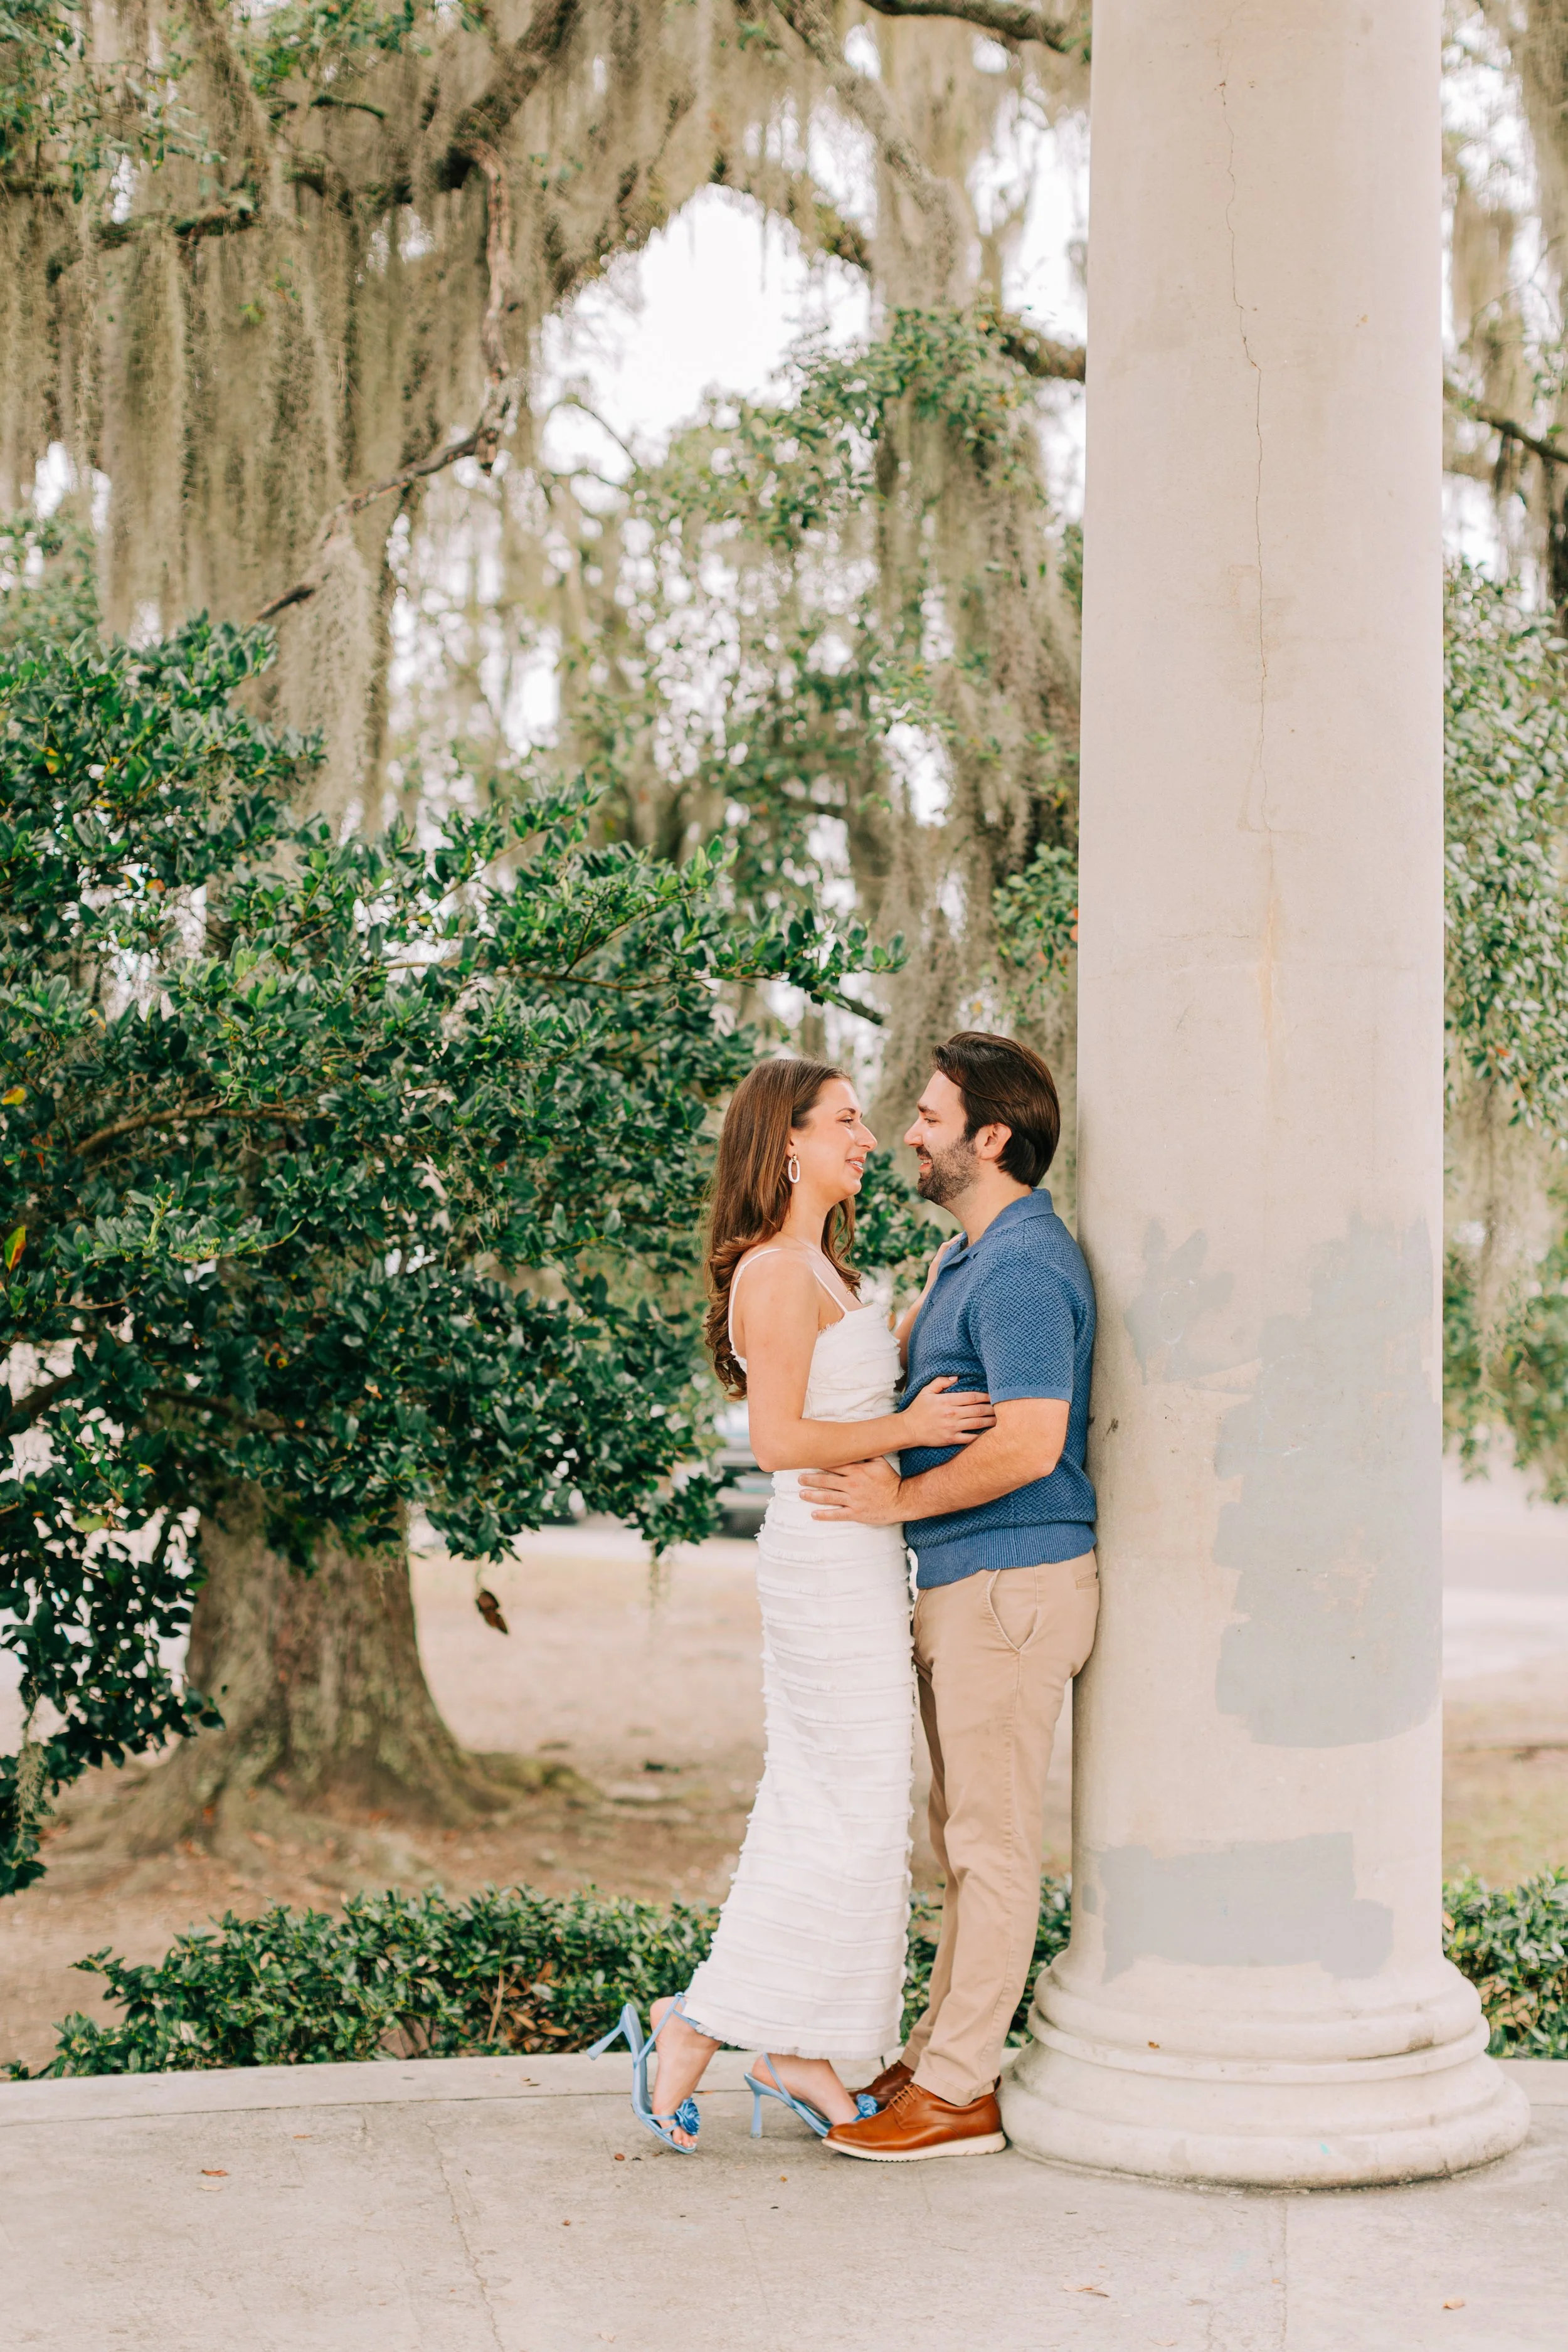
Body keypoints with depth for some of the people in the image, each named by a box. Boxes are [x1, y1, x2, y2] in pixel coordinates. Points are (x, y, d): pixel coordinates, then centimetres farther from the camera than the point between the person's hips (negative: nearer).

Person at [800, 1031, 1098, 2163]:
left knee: (993, 1845, -3)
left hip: (1013, 1582, -10)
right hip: (964, 1582, 10)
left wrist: (900, 1500, -15)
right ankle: (943, 2057, 24)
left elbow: (1029, 1444, -26)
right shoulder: (967, 1257, 15)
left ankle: (958, 2093, 4)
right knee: (967, 1840, 15)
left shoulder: (1022, 1268, -18)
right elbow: (898, 1355, 32)